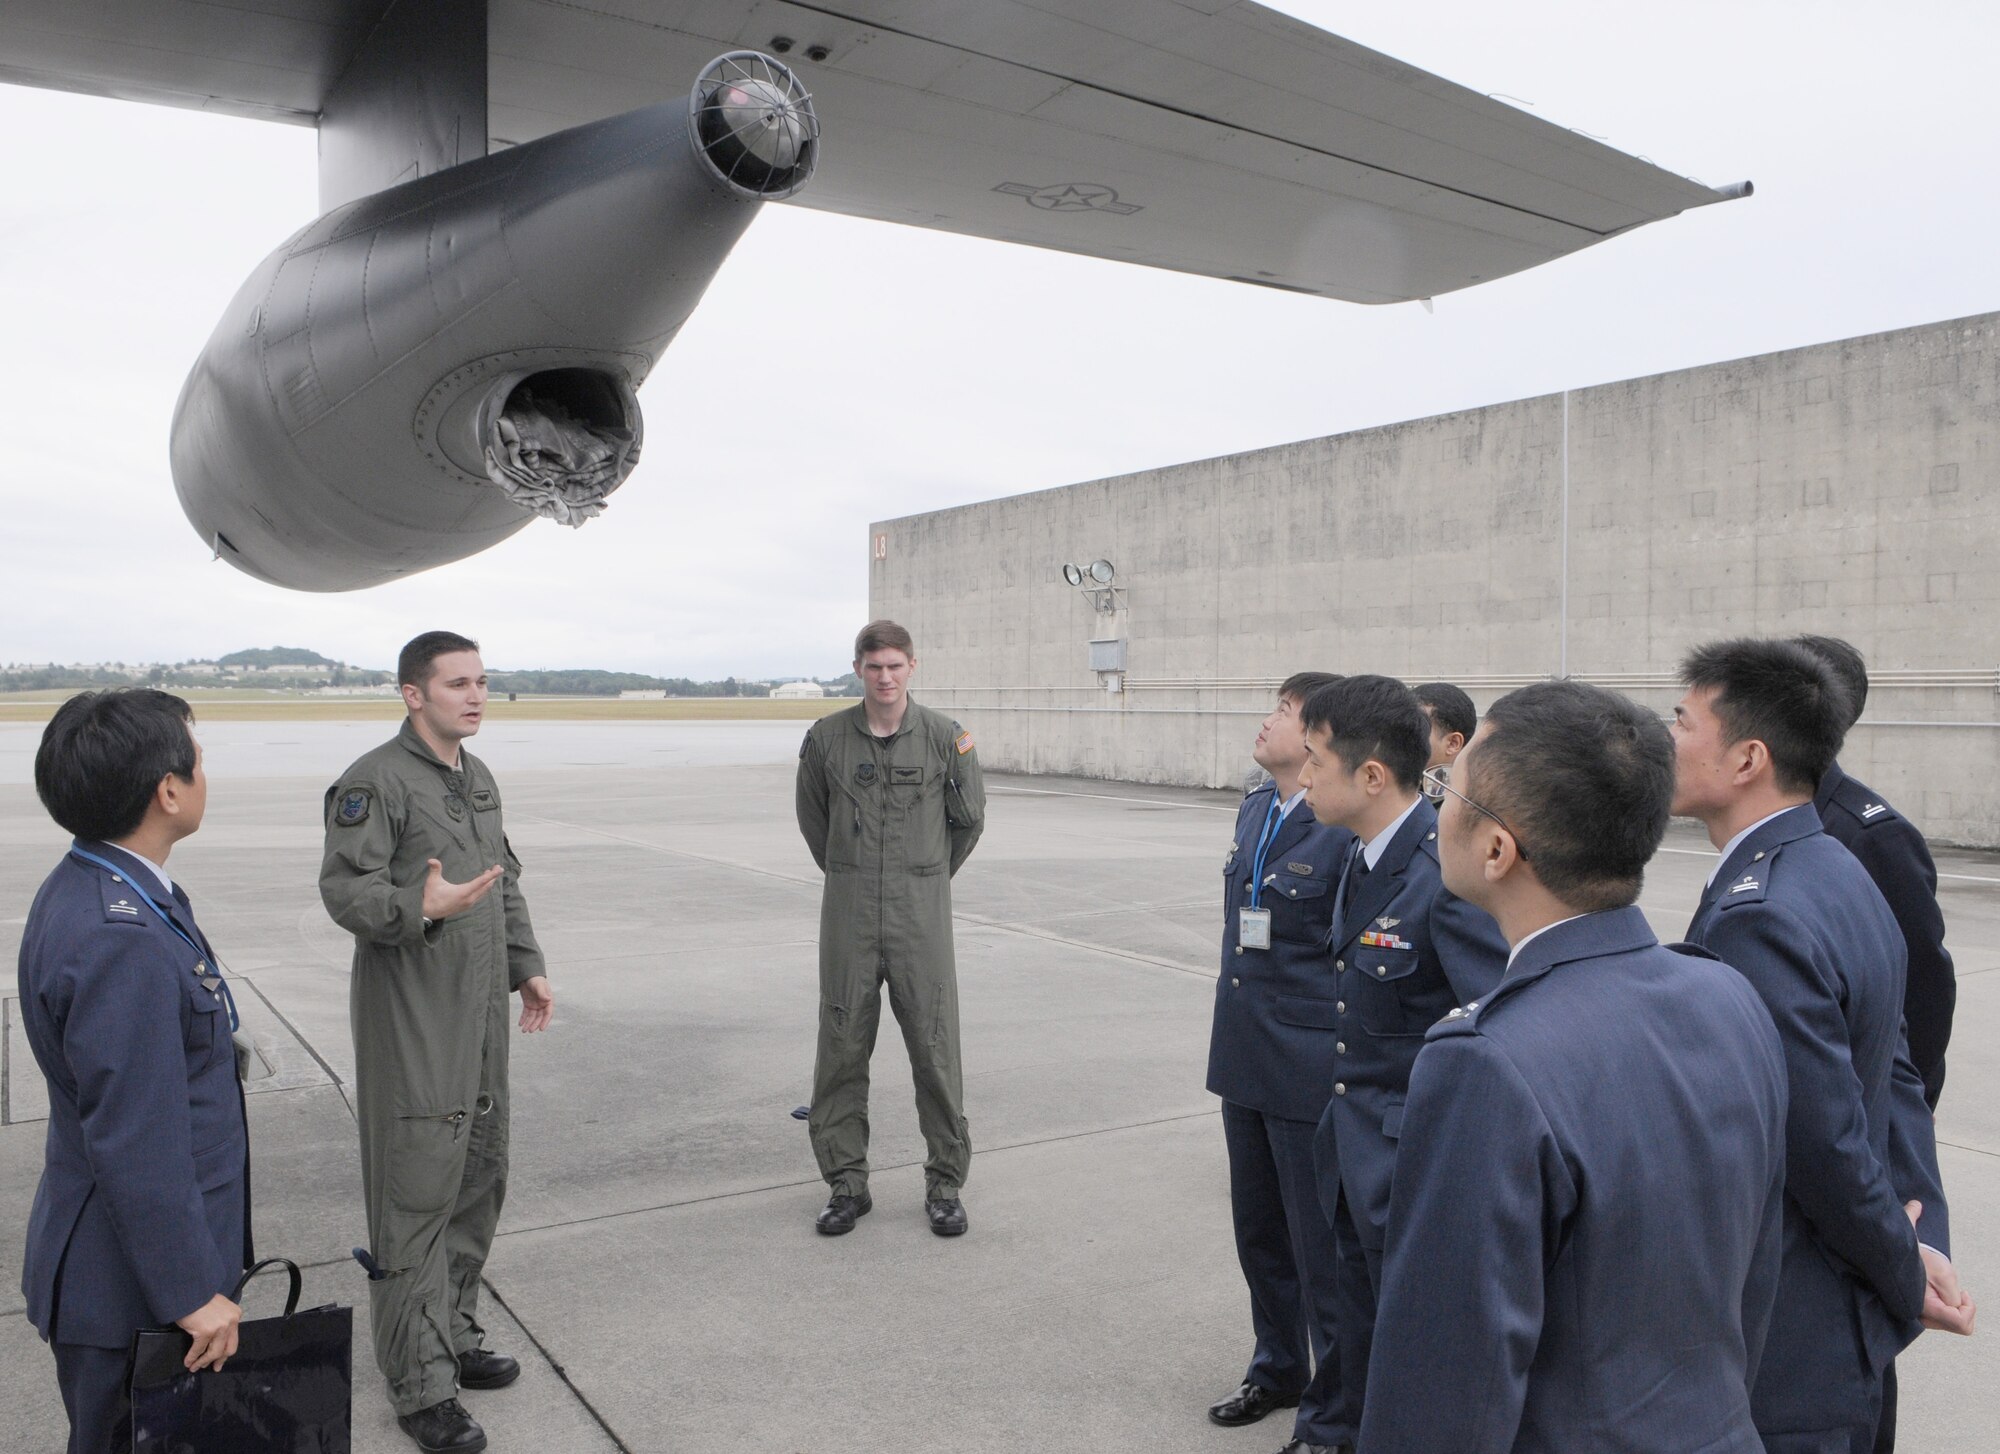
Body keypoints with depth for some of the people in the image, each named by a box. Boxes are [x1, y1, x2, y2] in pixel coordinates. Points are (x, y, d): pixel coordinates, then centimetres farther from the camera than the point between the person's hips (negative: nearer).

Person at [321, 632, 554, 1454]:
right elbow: (344, 888, -18)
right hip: (410, 1021, -8)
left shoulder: (479, 778, 14)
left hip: (480, 1013, 8)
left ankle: (455, 1334, 32)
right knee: (416, 1194, -3)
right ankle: (421, 1385, 7)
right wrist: (423, 907, -34)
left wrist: (526, 966, 16)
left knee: (479, 1182, 16)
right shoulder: (375, 781, -12)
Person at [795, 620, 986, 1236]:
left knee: (935, 1049, 2)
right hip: (848, 914, 1)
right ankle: (847, 1181, 20)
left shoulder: (946, 738, -2)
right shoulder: (825, 739, 1)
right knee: (841, 1049, 5)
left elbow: (970, 819, 12)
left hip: (921, 914, -1)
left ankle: (945, 1182, 16)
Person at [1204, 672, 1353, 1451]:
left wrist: (1351, 1061, -12)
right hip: (1246, 1056, 8)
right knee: (1259, 1228, 22)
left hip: (1311, 1065, -8)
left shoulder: (1349, 828, -19)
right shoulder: (1255, 807, 6)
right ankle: (1279, 1368, 43)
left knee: (1321, 1243, 7)